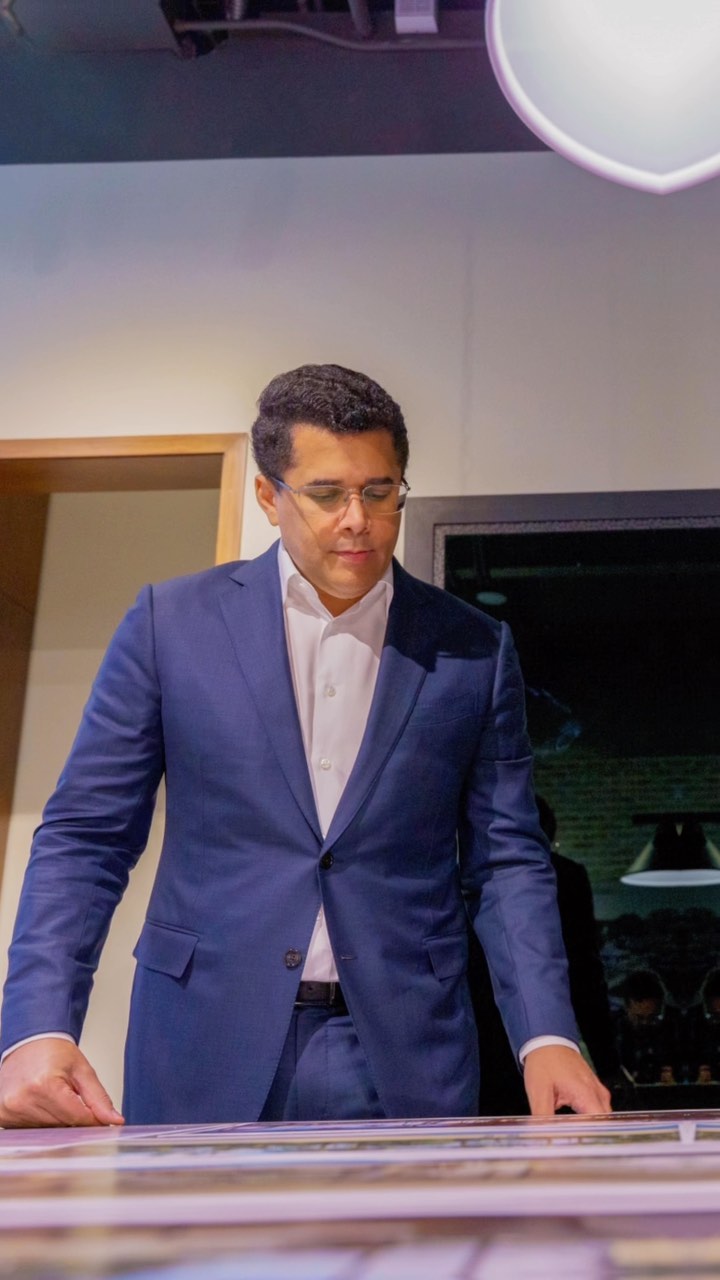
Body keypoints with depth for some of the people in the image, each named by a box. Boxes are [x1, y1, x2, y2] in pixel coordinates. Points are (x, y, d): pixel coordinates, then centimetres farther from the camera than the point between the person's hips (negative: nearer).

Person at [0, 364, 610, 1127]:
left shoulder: (473, 652, 4)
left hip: (403, 1062, 1)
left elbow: (505, 860, 6)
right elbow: (86, 836, 0)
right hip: (205, 1059, 0)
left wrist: (546, 1037, -9)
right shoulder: (172, 624, 1)